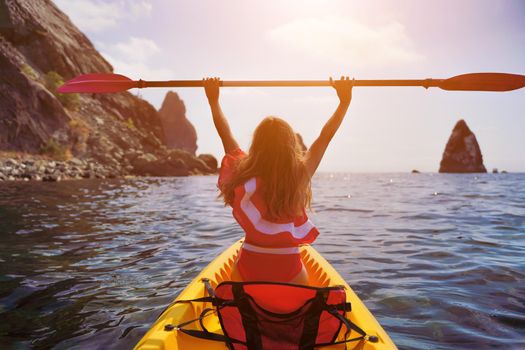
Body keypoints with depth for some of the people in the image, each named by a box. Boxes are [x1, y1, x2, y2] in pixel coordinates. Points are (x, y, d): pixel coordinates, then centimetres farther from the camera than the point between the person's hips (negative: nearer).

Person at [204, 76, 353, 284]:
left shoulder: (244, 174, -11)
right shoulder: (300, 176, -13)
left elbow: (225, 133, 1)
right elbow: (325, 136, -3)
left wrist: (213, 99, 15)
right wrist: (345, 101, 9)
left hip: (248, 265, 1)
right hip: (289, 268, 0)